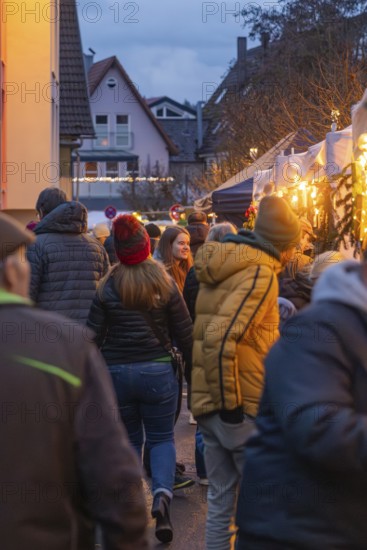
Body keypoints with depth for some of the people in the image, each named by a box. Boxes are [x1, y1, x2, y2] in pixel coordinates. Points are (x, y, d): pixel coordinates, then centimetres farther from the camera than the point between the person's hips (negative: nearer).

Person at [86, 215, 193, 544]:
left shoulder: (108, 288, -7)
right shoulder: (165, 284, -6)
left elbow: (94, 335, -5)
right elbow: (184, 333, -2)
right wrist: (194, 367, 10)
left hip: (116, 372, 0)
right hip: (158, 371, 0)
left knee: (128, 440, 16)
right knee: (162, 437, 12)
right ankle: (162, 494, -12)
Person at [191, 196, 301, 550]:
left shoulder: (224, 266, 14)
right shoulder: (260, 272, -15)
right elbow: (220, 339, -26)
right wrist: (231, 403, -19)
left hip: (208, 402, 9)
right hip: (244, 407, -8)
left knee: (221, 500, 14)